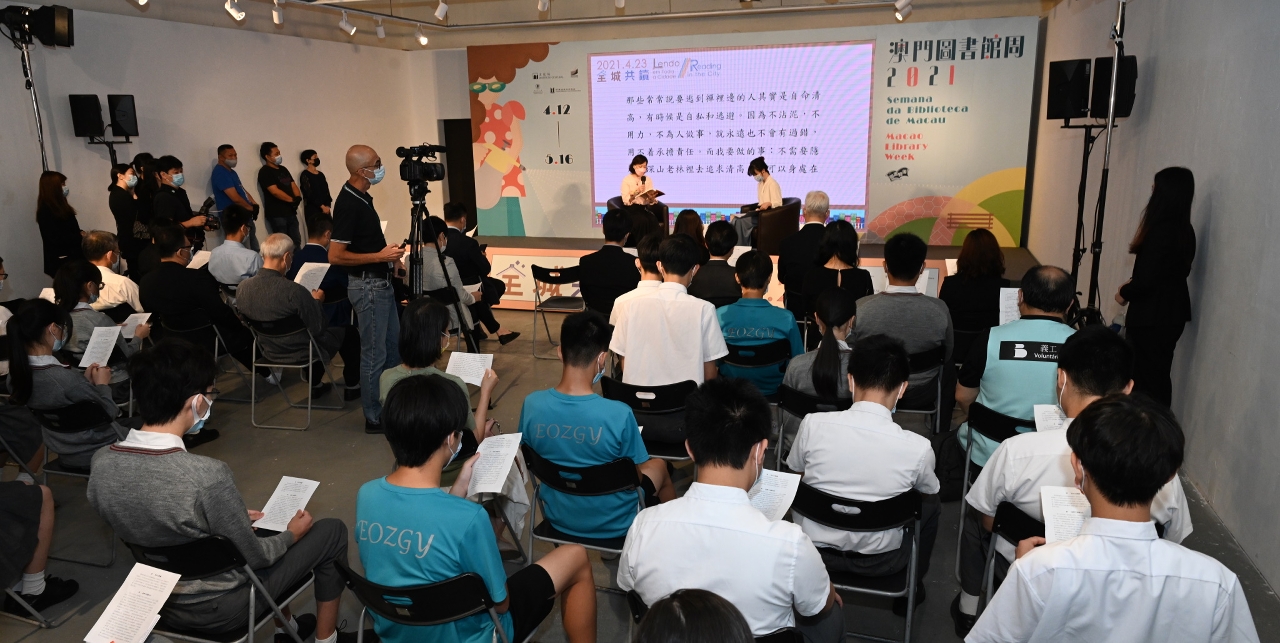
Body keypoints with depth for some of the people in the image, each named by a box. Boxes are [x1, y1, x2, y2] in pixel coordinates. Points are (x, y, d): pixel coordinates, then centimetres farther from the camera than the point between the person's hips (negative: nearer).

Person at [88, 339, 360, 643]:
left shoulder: (101, 463, -13)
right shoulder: (207, 475, -34)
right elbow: (253, 557, -19)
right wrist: (292, 534, 1)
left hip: (154, 602, 7)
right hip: (217, 610, -6)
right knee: (331, 531, 10)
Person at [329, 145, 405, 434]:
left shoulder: (362, 196, 8)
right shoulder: (349, 203, -21)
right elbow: (335, 255, -23)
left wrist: (387, 255, 12)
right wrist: (380, 256, -19)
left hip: (381, 282, 10)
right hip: (368, 286, -10)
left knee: (392, 345, 18)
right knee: (374, 353, 0)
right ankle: (375, 417, 12)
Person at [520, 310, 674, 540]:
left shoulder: (532, 404, -20)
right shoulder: (619, 414, -31)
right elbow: (636, 476, -15)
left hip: (557, 516, 4)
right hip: (614, 522, -3)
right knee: (659, 466, 28)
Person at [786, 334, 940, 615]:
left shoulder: (813, 424, -20)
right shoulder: (918, 447, -22)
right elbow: (929, 492, 2)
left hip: (814, 549, 1)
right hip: (879, 561, -1)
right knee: (931, 504, 25)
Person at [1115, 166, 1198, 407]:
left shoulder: (1162, 230, -21)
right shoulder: (1184, 230, 7)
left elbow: (1147, 279, -20)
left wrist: (1125, 292, -2)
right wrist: (1133, 285, 10)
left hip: (1152, 317, -9)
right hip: (1172, 313, 9)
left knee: (1143, 377, -1)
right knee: (1158, 375, 15)